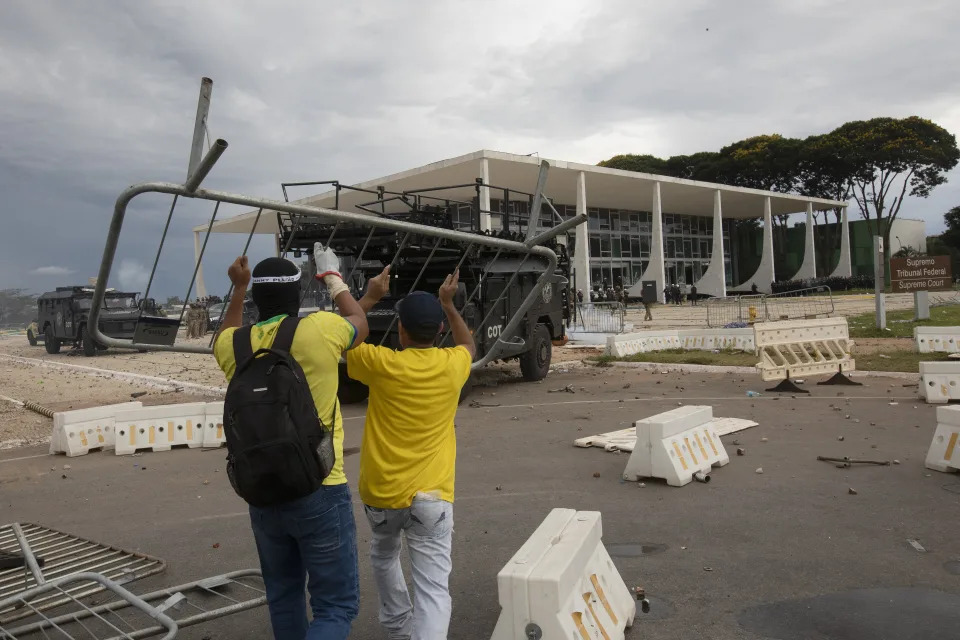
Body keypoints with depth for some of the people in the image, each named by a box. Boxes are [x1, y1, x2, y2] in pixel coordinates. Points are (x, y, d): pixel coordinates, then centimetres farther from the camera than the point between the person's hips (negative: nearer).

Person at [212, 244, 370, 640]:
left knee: (283, 596, 23)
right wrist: (333, 277, 24)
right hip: (320, 491, -5)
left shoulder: (234, 345, -2)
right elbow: (359, 324, 10)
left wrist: (238, 288, 33)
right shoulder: (320, 330, -14)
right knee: (337, 605, 4)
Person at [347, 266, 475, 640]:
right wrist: (448, 304, 25)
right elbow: (469, 345, 24)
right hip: (430, 496, -1)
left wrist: (369, 298, 13)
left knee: (383, 557, 31)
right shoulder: (452, 365, -2)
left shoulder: (381, 364, -8)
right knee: (433, 589, -3)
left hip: (380, 493, 1)